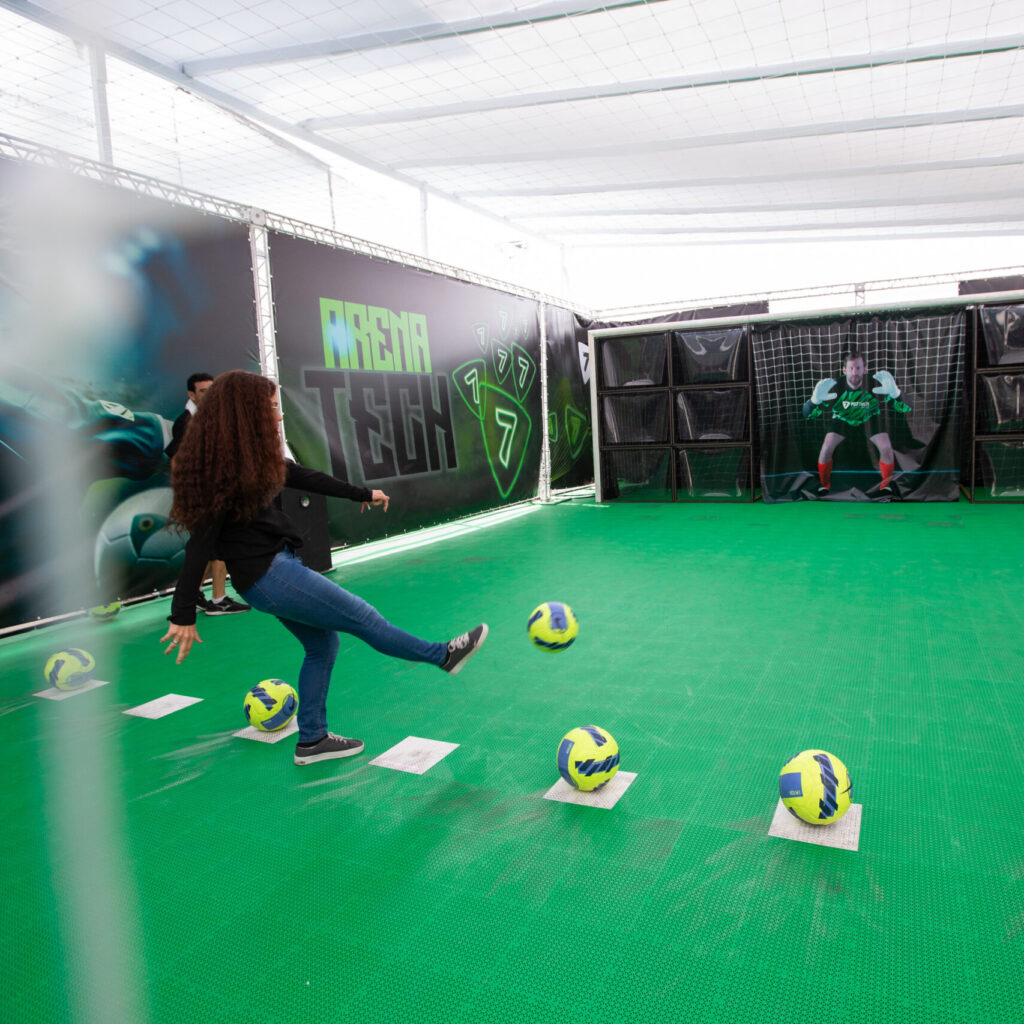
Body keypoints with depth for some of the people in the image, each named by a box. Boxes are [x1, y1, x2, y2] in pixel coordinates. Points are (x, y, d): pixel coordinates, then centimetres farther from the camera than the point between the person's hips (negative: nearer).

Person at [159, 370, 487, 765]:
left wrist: (362, 494, 30)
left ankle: (312, 740, 30)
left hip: (277, 565, 10)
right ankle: (444, 655, 19)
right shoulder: (227, 467, -19)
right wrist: (184, 615, -20)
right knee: (362, 617, 3)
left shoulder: (256, 457, 8)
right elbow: (201, 543, -21)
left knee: (322, 644, 18)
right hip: (269, 574, -10)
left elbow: (305, 478, 20)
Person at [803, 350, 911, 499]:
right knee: (826, 449, -18)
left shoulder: (875, 384, -33)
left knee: (886, 448, -18)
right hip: (842, 418, 0)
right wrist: (815, 399, -56)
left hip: (870, 417, 0)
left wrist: (894, 393, -55)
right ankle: (824, 486, 8)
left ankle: (886, 486, 8)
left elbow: (906, 408, -32)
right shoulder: (835, 386, -33)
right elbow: (807, 413, -32)